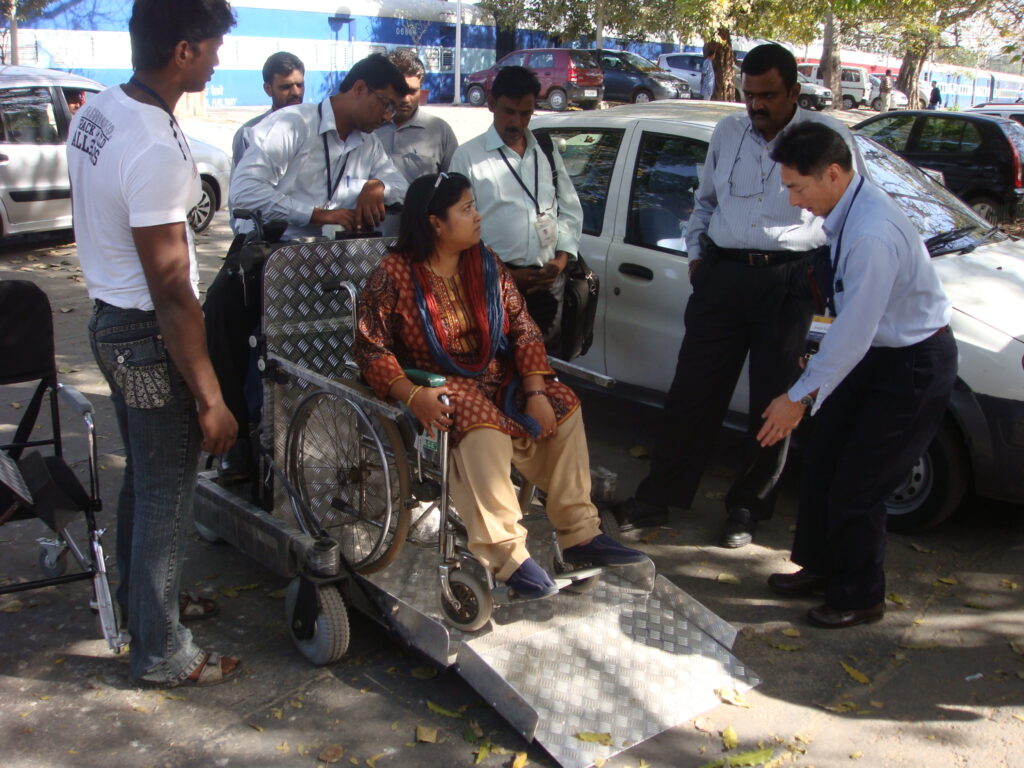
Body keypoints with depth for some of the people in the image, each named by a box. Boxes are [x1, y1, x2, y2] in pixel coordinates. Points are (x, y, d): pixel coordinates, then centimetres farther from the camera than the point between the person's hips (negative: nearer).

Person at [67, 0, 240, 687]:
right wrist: (210, 398, -20)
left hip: (111, 317, 10)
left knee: (143, 477, 24)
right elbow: (171, 291, -26)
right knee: (167, 494, 4)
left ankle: (142, 601, 44)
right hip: (150, 338, -9)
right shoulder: (156, 153, -27)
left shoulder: (98, 110, 3)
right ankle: (163, 654, 19)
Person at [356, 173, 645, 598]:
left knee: (562, 405, -12)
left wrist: (535, 391, -12)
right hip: (439, 389, -6)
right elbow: (371, 347, -12)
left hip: (497, 379, 6)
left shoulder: (486, 264, 5)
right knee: (482, 425, -35)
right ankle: (508, 556, -33)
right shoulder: (394, 275, -9)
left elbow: (524, 328, 2)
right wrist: (412, 395, -28)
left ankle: (579, 532, -8)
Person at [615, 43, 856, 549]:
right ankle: (658, 497, 16)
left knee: (773, 402, 4)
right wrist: (696, 251, 13)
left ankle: (747, 507, 21)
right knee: (693, 391, 4)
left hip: (787, 281, -2)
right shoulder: (728, 133, 12)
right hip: (722, 275, 3)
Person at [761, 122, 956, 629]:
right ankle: (820, 567, 36)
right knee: (822, 463, 15)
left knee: (856, 488, 0)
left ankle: (860, 597, 22)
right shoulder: (849, 209, -3)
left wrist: (800, 397, -19)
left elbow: (853, 333, -28)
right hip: (877, 352, 9)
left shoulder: (872, 235, -32)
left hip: (913, 366, -9)